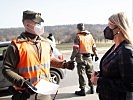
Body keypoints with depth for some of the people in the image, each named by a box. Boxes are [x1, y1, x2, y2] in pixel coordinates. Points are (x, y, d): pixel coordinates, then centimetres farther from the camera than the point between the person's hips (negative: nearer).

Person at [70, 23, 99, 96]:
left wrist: (72, 58, -10)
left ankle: (82, 90, 5)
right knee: (90, 73, 16)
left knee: (81, 74, 1)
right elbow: (94, 47, 12)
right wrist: (96, 55, 22)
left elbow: (75, 49, -15)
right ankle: (91, 88, 24)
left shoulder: (78, 37, -10)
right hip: (89, 57, 5)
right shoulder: (90, 35, 7)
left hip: (81, 58, -5)